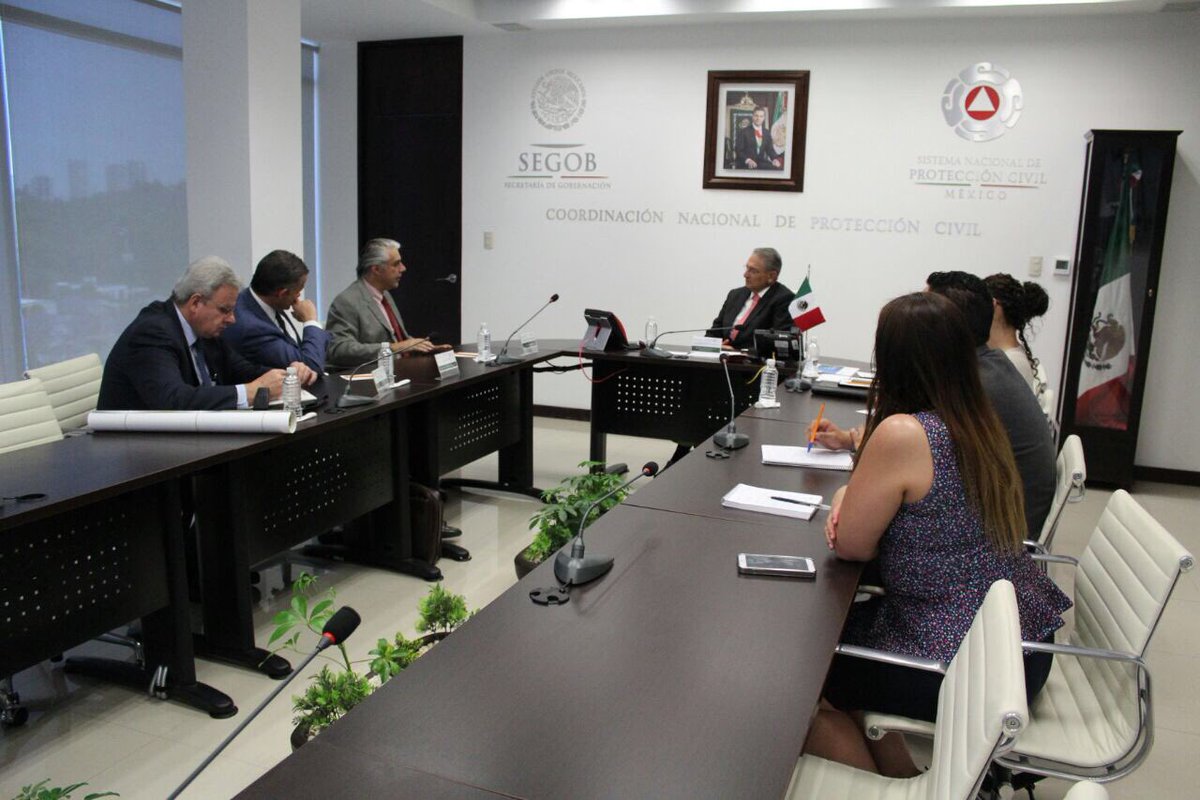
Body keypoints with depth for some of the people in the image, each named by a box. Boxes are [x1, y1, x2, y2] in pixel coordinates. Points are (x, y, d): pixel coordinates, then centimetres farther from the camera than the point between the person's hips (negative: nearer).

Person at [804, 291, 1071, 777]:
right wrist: (855, 443, 2)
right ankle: (905, 782, 29)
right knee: (846, 624, 24)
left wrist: (843, 497, 5)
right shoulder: (976, 422, 1)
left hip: (970, 668, -8)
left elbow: (851, 546, -14)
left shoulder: (903, 433, -24)